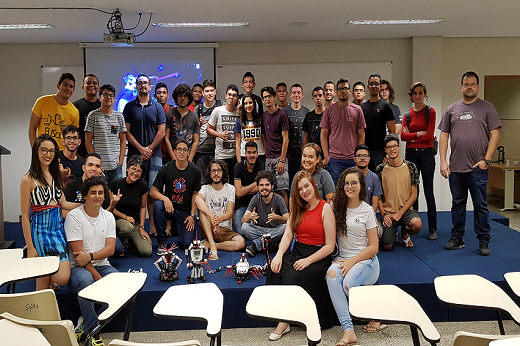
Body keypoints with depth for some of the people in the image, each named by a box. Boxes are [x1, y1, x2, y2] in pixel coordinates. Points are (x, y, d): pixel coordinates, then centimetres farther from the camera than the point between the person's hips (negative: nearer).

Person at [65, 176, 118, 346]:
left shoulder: (108, 217, 8)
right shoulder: (74, 216, -7)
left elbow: (110, 249, -2)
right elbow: (78, 253, -13)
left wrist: (90, 256, -23)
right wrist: (98, 277, -19)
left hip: (102, 265, 4)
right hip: (79, 268, -4)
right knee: (86, 280, -37)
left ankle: (85, 325, -10)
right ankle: (93, 330, -19)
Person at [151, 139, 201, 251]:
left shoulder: (195, 171, -2)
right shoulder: (166, 169, -6)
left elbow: (195, 194, 5)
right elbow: (153, 191, -7)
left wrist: (192, 215, -2)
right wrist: (165, 199, -27)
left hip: (186, 211, 0)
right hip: (169, 207, 0)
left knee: (187, 244, -16)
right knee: (158, 205, -35)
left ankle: (178, 227, 21)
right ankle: (162, 242, -16)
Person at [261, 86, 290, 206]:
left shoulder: (281, 115, -5)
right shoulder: (264, 115, 14)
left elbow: (285, 139, -8)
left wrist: (282, 160, -14)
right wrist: (266, 155, 9)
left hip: (279, 158, -6)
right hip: (268, 158, 6)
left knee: (282, 191, -7)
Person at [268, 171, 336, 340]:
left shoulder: (326, 209, -5)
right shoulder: (297, 208, 13)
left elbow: (330, 246, -8)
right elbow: (288, 235, 5)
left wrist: (308, 260, -19)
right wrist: (279, 255, -13)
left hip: (318, 256, -5)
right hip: (297, 252, 5)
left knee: (294, 276, -29)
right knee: (276, 270, -24)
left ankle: (284, 322, -13)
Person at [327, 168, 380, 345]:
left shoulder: (367, 210, 1)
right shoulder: (336, 207, 9)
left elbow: (373, 247, -1)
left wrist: (352, 262, -12)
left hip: (365, 260, -2)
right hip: (343, 258, 3)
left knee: (348, 284, -32)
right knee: (332, 276, -31)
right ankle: (348, 331, -35)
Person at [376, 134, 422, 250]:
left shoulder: (410, 167, -1)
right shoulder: (380, 169, 0)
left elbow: (414, 195, -1)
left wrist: (400, 213, -11)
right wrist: (384, 214, -9)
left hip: (406, 209, 0)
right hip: (388, 212, 0)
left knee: (417, 224, -33)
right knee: (388, 246, -15)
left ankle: (405, 233, 5)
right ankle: (393, 233, 24)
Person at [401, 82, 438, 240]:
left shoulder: (430, 111, 0)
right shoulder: (407, 114, 11)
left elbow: (430, 135, -9)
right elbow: (403, 135, 0)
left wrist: (411, 137, -3)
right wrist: (419, 134, -10)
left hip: (426, 153, -4)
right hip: (411, 154, 4)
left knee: (428, 191, -3)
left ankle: (432, 229, 4)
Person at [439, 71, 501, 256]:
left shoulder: (487, 108, 4)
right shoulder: (452, 109, 12)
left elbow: (495, 134, -1)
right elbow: (444, 136, 11)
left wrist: (486, 159, -10)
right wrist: (443, 161, 2)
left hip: (478, 167, -3)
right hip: (455, 167, 3)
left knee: (480, 205, 0)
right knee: (457, 204, 11)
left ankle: (484, 242, 9)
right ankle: (457, 238, 21)